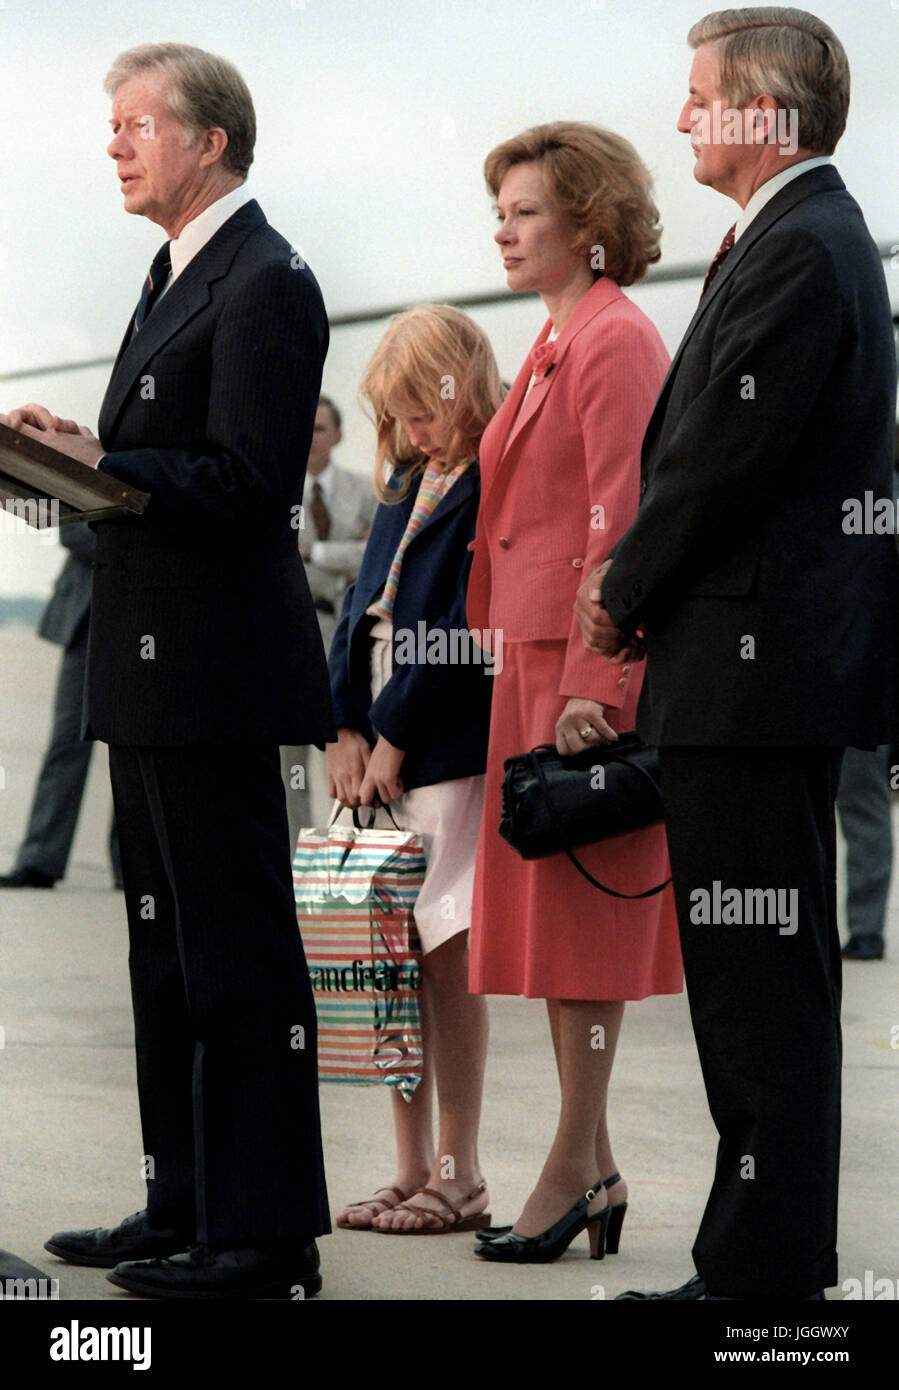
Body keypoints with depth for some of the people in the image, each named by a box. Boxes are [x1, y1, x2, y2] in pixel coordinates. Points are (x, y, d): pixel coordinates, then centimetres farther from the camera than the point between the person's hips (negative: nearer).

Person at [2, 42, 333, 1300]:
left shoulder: (264, 284, -13)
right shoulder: (182, 275, 18)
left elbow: (247, 482, -20)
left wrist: (101, 464, -21)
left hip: (213, 671, -10)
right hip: (155, 673, 10)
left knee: (237, 953, -6)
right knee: (169, 946, 14)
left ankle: (265, 1237, -1)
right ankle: (186, 1209, 22)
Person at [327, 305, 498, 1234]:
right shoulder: (407, 483, 18)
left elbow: (469, 631, -14)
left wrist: (396, 732, -12)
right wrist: (346, 726, 6)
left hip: (454, 754, -8)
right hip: (381, 753, 8)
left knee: (444, 955, -8)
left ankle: (458, 1180, 0)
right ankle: (412, 1172, 12)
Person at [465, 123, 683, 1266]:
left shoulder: (617, 339, -11)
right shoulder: (555, 344, 18)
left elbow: (621, 526, -17)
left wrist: (591, 688, -21)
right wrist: (519, 661, 17)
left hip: (594, 663, -10)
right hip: (535, 657, 10)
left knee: (580, 912, -5)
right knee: (548, 908, 9)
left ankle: (573, 1166, 0)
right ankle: (597, 1170, 14)